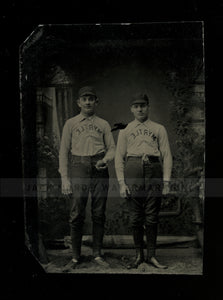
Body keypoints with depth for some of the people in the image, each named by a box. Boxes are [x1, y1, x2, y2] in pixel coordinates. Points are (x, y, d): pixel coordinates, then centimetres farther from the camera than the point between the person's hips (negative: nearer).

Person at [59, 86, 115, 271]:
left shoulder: (103, 124, 15)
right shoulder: (71, 124, 11)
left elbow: (112, 148, 13)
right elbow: (64, 151, 6)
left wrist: (105, 160, -10)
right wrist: (64, 177, -2)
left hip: (99, 169, 2)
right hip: (79, 168, -1)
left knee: (99, 213, 3)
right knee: (77, 214, -4)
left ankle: (97, 254, 14)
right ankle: (75, 257, 6)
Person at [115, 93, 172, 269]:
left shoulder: (159, 129, 13)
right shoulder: (125, 131, 15)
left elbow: (167, 156, 7)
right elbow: (119, 157, 9)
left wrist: (166, 181, -2)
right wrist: (122, 183, -1)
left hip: (154, 171, 0)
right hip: (133, 170, 1)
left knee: (152, 217, 2)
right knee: (135, 216, 2)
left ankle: (151, 255, 13)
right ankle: (139, 254, 15)